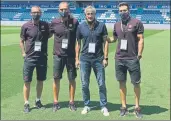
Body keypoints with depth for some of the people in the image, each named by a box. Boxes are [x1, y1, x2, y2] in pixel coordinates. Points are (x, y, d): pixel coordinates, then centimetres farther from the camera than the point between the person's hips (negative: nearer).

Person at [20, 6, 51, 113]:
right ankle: (26, 104, 14)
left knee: (41, 80, 11)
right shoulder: (26, 26, -4)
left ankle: (38, 101, 27)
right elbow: (22, 41, 4)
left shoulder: (45, 25, 1)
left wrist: (46, 51, 5)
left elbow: (48, 37, 14)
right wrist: (24, 53, -4)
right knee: (27, 81, 2)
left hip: (42, 57, 2)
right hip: (29, 58, -2)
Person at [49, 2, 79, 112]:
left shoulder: (75, 22, -4)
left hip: (71, 55, -1)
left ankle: (72, 102, 21)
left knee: (72, 79, 6)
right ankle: (56, 102, 20)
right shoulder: (54, 22, -1)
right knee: (56, 78, 6)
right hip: (58, 55, 1)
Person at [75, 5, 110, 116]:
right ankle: (87, 106, 22)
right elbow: (78, 43, 9)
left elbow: (105, 42, 2)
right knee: (85, 84, 6)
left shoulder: (101, 26, 0)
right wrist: (77, 58, 6)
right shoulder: (81, 27, 3)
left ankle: (104, 107, 16)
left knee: (101, 84, 3)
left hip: (98, 59, -1)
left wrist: (105, 58, -3)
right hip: (85, 59, 1)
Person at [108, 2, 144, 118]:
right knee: (122, 83, 9)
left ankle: (137, 107, 18)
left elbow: (141, 39, -5)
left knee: (136, 83, 5)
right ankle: (124, 107, 20)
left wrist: (139, 55, -11)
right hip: (119, 59, 4)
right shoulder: (117, 25, 10)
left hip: (133, 59, -4)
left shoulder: (137, 23, -3)